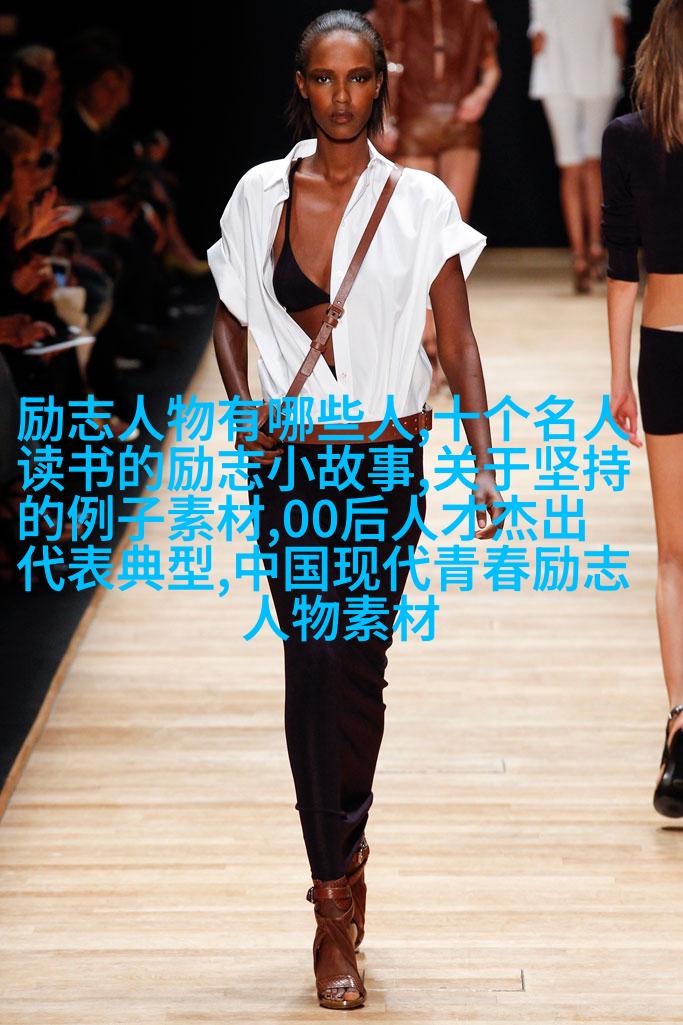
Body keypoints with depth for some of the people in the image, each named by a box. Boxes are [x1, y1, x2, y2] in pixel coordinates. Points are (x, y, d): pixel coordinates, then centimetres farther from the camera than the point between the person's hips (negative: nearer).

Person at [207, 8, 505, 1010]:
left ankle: (338, 875, 12)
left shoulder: (420, 203, -1)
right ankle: (341, 866, 13)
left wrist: (484, 467, -7)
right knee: (312, 672, 1)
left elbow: (457, 344, 0)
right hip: (290, 466, 1)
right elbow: (229, 318, 15)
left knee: (355, 669, -4)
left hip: (386, 464, -1)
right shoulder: (262, 195, 3)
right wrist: (244, 413, -1)